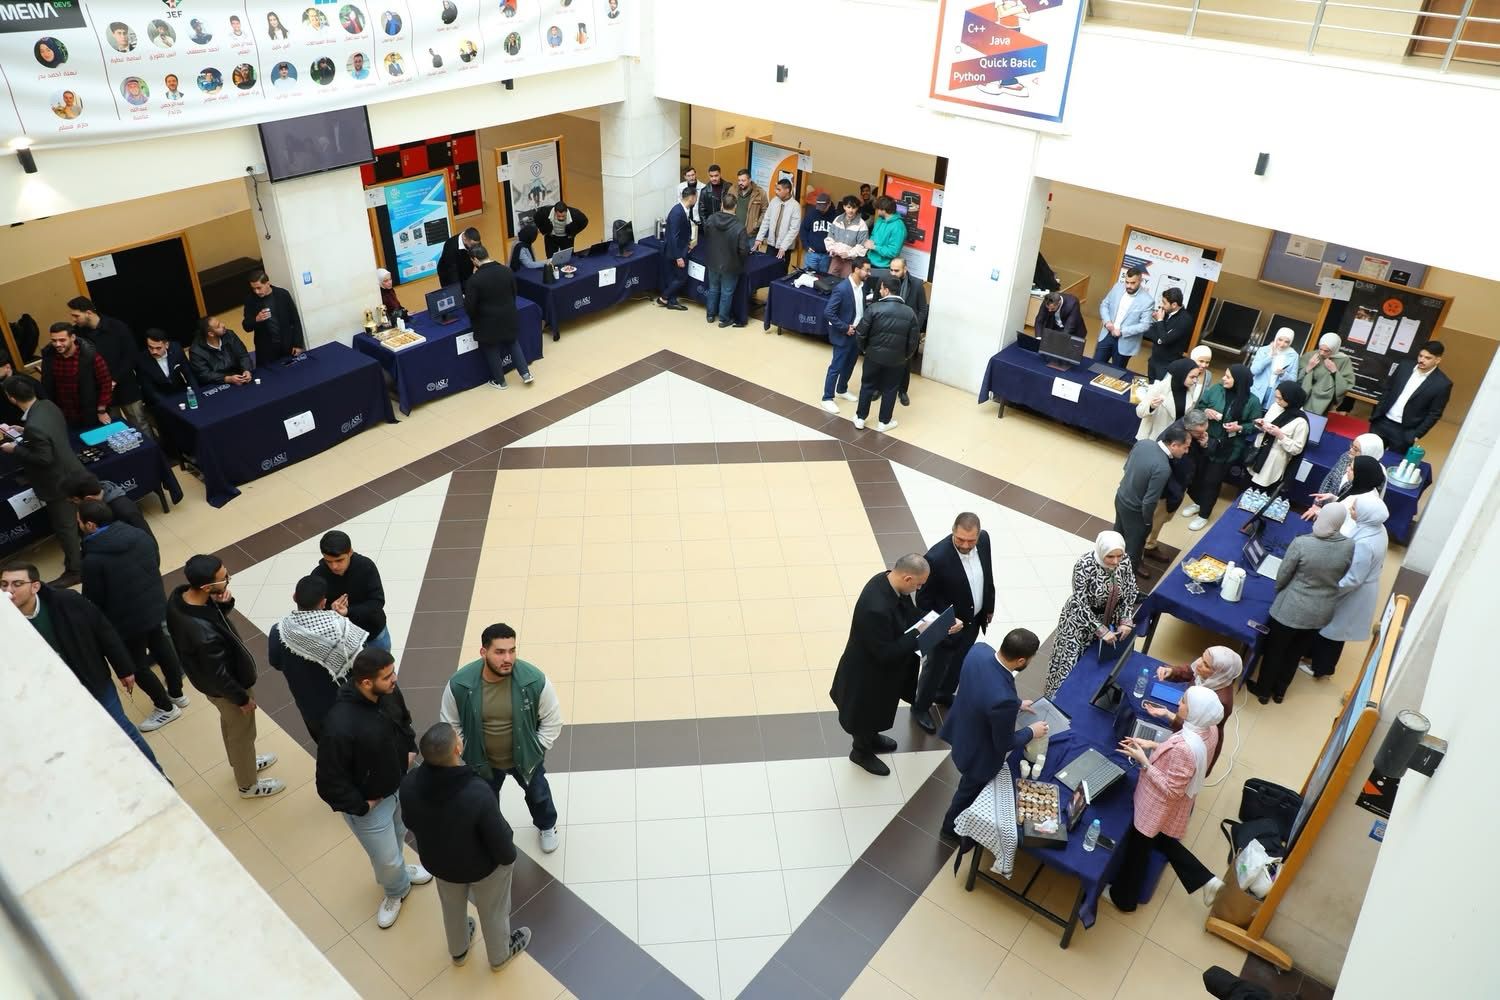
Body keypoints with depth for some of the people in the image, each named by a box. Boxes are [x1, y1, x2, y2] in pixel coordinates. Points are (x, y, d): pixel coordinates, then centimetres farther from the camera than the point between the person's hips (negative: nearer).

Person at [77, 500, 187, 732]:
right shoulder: (141, 534, -10)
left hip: (127, 620, -6)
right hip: (156, 607, 6)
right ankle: (177, 694, 45)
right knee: (162, 648, 26)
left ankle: (165, 708, 31)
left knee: (137, 666, 15)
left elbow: (93, 600, -16)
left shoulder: (93, 559, -27)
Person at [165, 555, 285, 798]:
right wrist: (242, 698, -11)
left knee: (229, 723, 32)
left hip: (202, 673, 7)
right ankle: (248, 784, 46)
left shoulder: (178, 596, -21)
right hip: (225, 687, -7)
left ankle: (241, 763, 59)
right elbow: (219, 676, -29)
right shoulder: (205, 634, -45)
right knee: (242, 733, 20)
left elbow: (217, 611, -1)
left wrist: (225, 602, -25)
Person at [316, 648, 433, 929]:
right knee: (387, 859, 16)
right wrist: (361, 806, -18)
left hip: (399, 785, 6)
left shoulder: (389, 693, -18)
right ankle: (396, 889, 49)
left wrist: (410, 749, -2)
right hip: (370, 803, -6)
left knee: (399, 835, 31)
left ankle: (395, 870, 63)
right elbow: (329, 782, -28)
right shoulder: (340, 727, -40)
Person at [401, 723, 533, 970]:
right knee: (493, 912, 28)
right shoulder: (478, 792, -43)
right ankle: (499, 954, 55)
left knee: (452, 907, 34)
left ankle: (458, 950, 62)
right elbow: (500, 840, -28)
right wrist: (509, 857, -5)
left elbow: (410, 822, -6)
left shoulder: (409, 784, -28)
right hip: (482, 866, -4)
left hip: (436, 861, 4)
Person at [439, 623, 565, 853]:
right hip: (482, 760, 0)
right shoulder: (459, 684, -29)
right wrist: (467, 756, -9)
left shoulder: (535, 680, -31)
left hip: (525, 757, 0)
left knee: (537, 793, 28)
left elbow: (552, 721, -15)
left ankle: (547, 826, 60)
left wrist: (535, 751, -13)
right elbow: (450, 725, -10)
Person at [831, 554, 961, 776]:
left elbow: (909, 613, 1)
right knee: (868, 712, 21)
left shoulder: (887, 581, -15)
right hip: (869, 672, -8)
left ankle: (871, 739, 60)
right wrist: (918, 633, -26)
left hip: (881, 666, 8)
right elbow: (885, 653, -32)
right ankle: (861, 752, 48)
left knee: (877, 708, 33)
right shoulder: (877, 608, -42)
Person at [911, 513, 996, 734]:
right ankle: (920, 707, 42)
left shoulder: (984, 539, -16)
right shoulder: (936, 558, -35)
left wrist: (989, 606, 13)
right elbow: (923, 600, -23)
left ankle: (945, 694, 56)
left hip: (973, 621, 6)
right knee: (935, 668, 18)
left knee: (959, 663, 29)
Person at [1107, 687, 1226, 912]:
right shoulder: (1209, 730, -13)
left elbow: (1171, 790, -29)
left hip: (1159, 807, -8)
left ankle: (1123, 899, 39)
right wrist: (1153, 745, -1)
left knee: (1136, 849, 17)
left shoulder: (1184, 747, -40)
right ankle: (1206, 879, 32)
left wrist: (1143, 761, -27)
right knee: (1163, 841, 34)